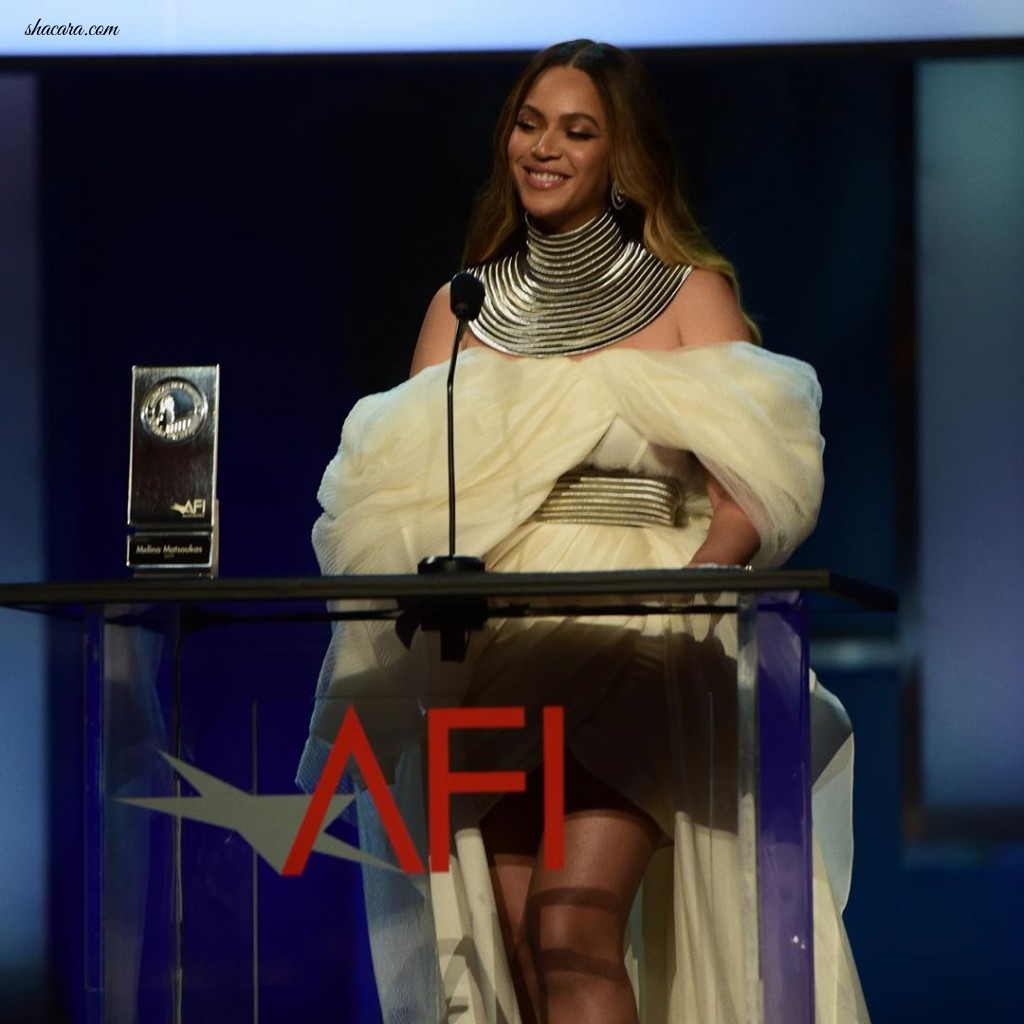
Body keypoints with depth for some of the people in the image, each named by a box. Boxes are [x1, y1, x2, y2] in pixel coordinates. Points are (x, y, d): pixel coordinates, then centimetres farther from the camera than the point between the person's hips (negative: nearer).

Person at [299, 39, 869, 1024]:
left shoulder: (691, 296, 7)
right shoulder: (463, 307, 16)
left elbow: (746, 494, -2)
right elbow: (402, 494, 13)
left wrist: (691, 587, -22)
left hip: (634, 642, -3)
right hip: (490, 649, 3)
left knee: (576, 925, -20)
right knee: (520, 945, -4)